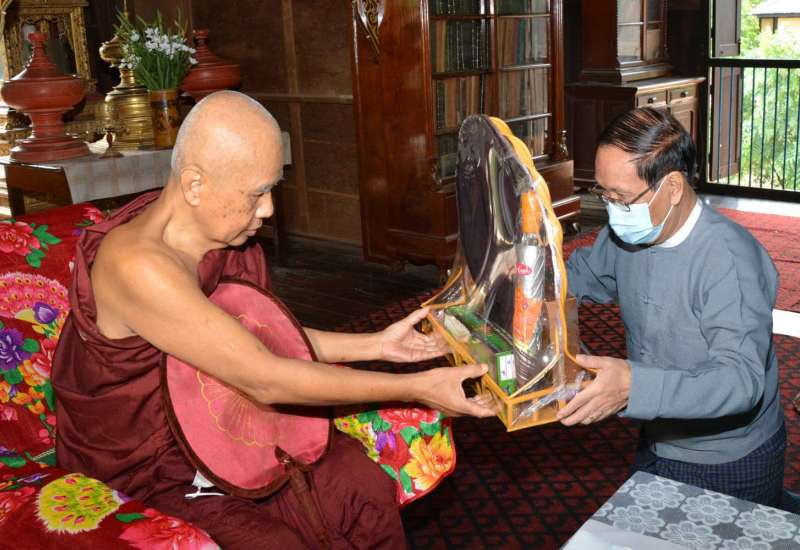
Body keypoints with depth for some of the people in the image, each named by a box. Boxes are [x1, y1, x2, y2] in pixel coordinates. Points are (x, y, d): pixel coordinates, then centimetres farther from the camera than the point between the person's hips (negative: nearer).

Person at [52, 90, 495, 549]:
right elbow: (264, 380, -32)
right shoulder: (136, 264, -30)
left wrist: (376, 344, 0)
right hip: (145, 474, -6)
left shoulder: (229, 233, -4)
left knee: (367, 490, -8)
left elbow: (266, 337, 9)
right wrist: (416, 388, -27)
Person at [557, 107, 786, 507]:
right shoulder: (625, 233, -8)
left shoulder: (729, 260, -31)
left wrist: (634, 386, -53)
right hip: (656, 447, 7)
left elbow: (741, 380, -38)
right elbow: (579, 275, 10)